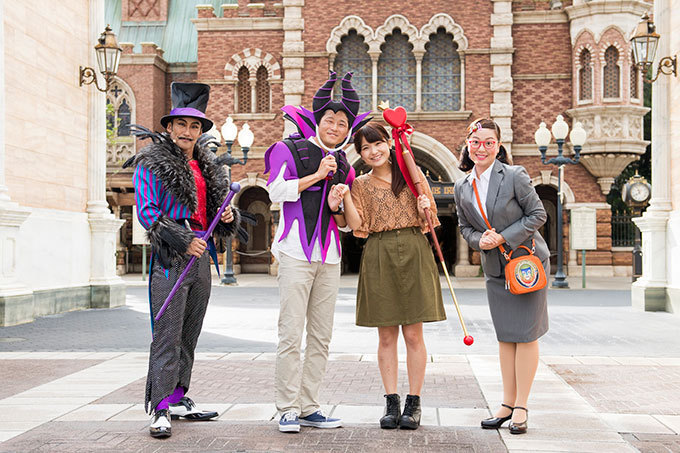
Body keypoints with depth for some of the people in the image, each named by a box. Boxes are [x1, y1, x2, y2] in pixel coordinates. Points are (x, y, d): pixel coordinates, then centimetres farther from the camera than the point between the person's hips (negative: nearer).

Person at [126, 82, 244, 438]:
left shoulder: (206, 166, 18)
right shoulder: (152, 164, -3)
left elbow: (214, 209, 25)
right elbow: (146, 211, -10)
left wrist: (229, 216, 1)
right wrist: (183, 241, -17)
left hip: (201, 258, 7)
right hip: (170, 259, -7)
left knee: (189, 334, 11)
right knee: (167, 335, -10)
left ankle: (178, 398, 20)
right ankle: (160, 409, -8)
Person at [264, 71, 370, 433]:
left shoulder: (345, 167, 18)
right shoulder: (290, 149, 3)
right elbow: (276, 191, -12)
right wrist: (317, 175, -8)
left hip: (329, 257, 6)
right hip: (296, 253, -6)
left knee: (321, 336, 6)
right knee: (291, 333, -8)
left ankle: (309, 407, 13)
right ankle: (288, 410, -2)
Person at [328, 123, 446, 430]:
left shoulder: (413, 175, 10)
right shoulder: (360, 185, 10)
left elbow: (429, 222, 11)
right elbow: (358, 226, -1)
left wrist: (426, 209, -9)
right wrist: (345, 197, -12)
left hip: (414, 254, 0)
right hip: (379, 258, 1)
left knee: (413, 335, 0)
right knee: (386, 336, 2)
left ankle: (413, 404, 8)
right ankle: (391, 402, 10)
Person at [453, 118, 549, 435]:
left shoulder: (514, 176, -13)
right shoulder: (462, 188, 3)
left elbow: (538, 214, -10)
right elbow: (465, 227, 12)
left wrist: (504, 237, -18)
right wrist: (480, 240, -10)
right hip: (495, 267, 5)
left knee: (526, 334, -2)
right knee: (505, 336, 9)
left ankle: (521, 407, 5)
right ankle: (507, 403, 18)